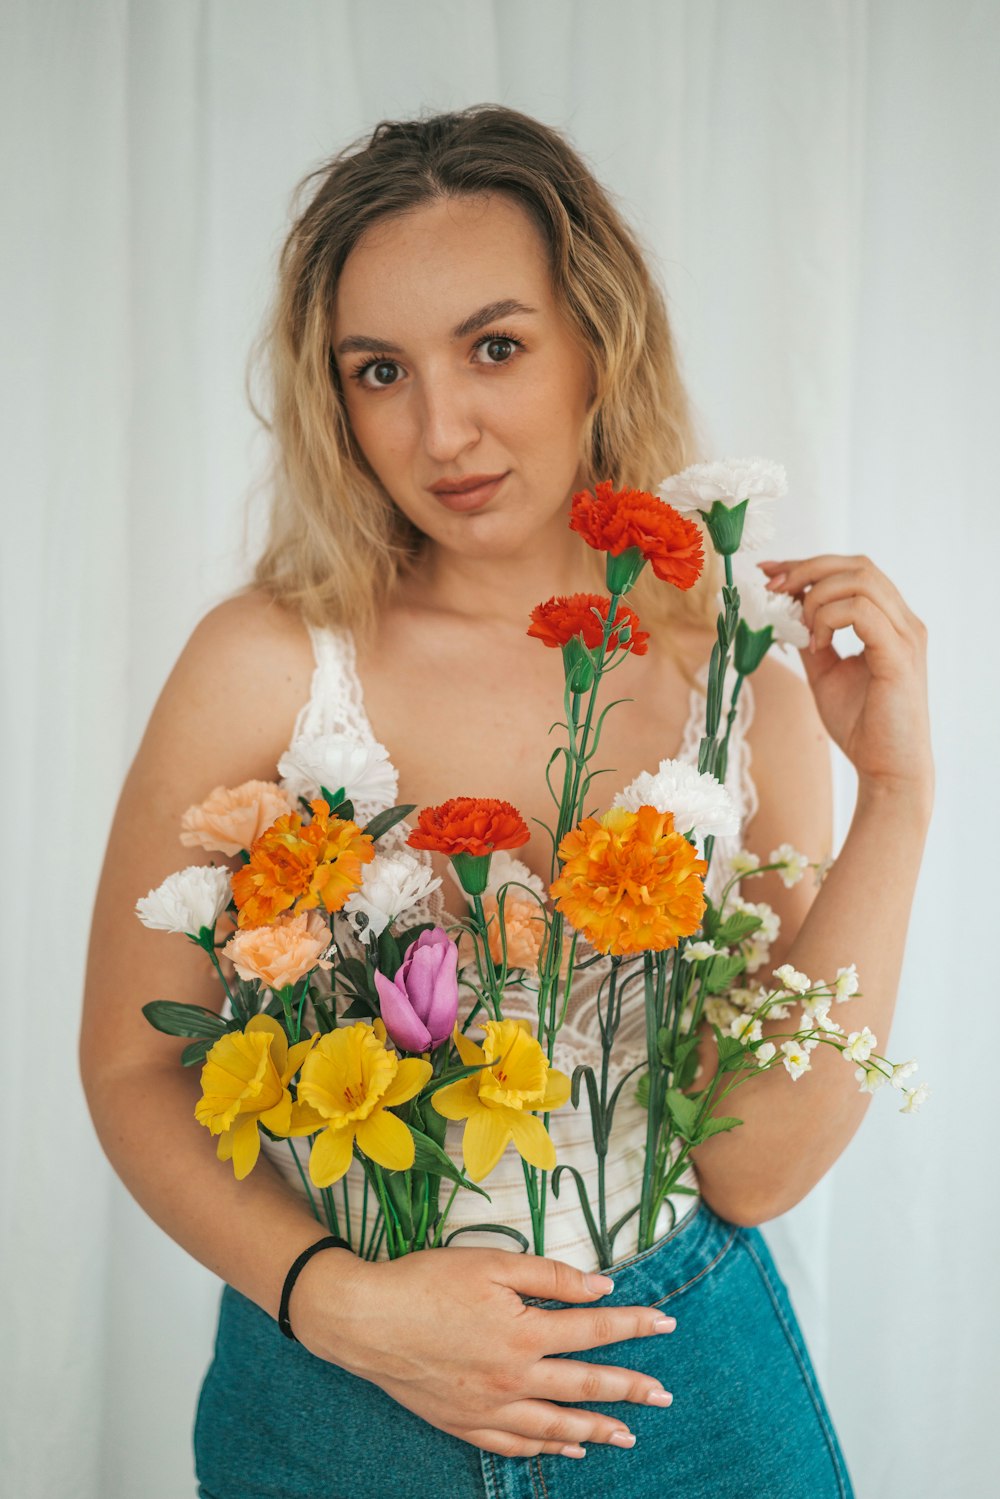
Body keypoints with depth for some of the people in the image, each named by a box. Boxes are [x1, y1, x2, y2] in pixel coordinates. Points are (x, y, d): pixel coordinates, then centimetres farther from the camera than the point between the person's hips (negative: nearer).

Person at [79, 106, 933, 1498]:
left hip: (685, 1386, 2)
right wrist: (343, 1301, -18)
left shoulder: (745, 671, -9)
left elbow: (757, 1164, -12)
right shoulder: (268, 666, -14)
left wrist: (896, 796, -17)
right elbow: (132, 1067, -6)